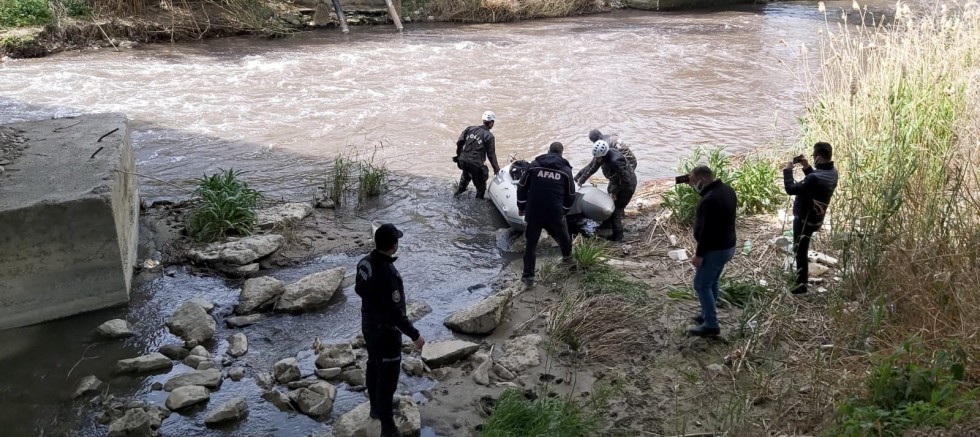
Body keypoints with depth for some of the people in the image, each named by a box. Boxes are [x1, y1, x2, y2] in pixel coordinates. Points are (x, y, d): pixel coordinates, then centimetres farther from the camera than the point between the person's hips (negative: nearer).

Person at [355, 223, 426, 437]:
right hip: (385, 331, -9)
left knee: (374, 368, 26)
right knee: (387, 378, 3)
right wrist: (415, 335, -22)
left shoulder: (365, 262, -8)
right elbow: (395, 313, -31)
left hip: (369, 325, 9)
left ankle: (377, 408, 48)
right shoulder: (387, 274, -34)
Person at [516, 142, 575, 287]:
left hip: (533, 212, 0)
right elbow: (570, 195, 7)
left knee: (531, 243, 8)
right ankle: (567, 255, 51)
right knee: (562, 235, 28)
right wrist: (564, 211, 21)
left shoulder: (534, 165, 2)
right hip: (555, 213, 0)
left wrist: (521, 207, 14)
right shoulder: (566, 169, 2)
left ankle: (528, 275, 7)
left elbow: (522, 187, 4)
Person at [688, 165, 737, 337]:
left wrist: (699, 254, -20)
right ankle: (707, 315, 34)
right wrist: (696, 188, 7)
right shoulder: (726, 190, 2)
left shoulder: (710, 200, -28)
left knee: (701, 285, 1)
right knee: (711, 283, 22)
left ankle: (711, 325, 5)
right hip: (727, 245, 10)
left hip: (715, 249, -10)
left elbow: (707, 230, -27)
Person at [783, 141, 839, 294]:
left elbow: (790, 189, -26)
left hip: (805, 219, -9)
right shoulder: (832, 173, -3)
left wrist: (787, 170, -13)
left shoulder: (816, 178, -34)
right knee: (801, 249, 29)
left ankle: (801, 284, 15)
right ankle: (802, 273, 46)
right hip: (815, 218, 9)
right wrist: (807, 168, 7)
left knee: (800, 251, 5)